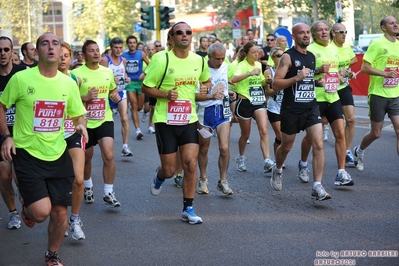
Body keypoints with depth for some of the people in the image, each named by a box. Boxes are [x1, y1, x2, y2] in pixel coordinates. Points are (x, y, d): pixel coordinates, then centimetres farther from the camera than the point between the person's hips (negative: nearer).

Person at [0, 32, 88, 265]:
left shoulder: (69, 83, 1)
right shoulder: (21, 78, -10)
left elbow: (78, 114, 13)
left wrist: (82, 125, -10)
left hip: (58, 154, 4)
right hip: (28, 153, -4)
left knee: (60, 212, 7)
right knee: (41, 212, -15)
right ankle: (27, 207, 24)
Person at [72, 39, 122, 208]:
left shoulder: (108, 72, 4)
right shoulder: (77, 73, -9)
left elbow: (113, 89, 21)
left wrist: (116, 95, -1)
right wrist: (85, 97, -23)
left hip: (104, 120, 2)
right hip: (85, 121, -1)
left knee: (108, 155, -14)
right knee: (87, 157, 15)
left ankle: (108, 193, -4)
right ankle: (88, 187, 41)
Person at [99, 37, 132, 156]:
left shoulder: (123, 60, 7)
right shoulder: (105, 60, -11)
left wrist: (127, 78, 4)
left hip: (121, 92, 3)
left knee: (124, 118, -11)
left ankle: (125, 146, -10)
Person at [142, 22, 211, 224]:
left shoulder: (199, 60, 2)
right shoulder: (162, 60, -12)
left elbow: (206, 80, 22)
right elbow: (146, 87, -6)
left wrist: (204, 88, 0)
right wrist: (166, 94, -21)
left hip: (189, 119, 3)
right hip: (165, 121, -3)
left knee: (191, 164, -7)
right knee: (170, 170, 3)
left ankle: (188, 209, 8)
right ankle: (159, 177, 42)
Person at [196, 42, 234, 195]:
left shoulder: (225, 66, 3)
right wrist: (211, 96, -26)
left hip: (222, 109, 3)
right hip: (205, 111, -3)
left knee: (224, 147, -8)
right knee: (204, 148, 10)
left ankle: (223, 181, 4)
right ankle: (203, 180, 27)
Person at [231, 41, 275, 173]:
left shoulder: (259, 64, 8)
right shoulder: (242, 65, -11)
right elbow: (233, 79, -32)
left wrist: (266, 80, 1)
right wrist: (250, 73, -43)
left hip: (259, 101, 4)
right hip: (245, 102, -4)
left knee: (264, 131, -14)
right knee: (245, 134, 10)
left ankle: (267, 161, -20)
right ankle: (241, 157, 35)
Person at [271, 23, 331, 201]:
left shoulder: (312, 57, 11)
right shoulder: (288, 57, -9)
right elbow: (275, 84, -16)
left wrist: (318, 81, 7)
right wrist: (297, 77, -26)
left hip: (311, 107, 4)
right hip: (291, 110, -4)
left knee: (318, 145, -12)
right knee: (286, 146, 13)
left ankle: (317, 187, -11)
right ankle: (277, 170, 44)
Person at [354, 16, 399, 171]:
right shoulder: (377, 44, -10)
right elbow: (364, 68, -15)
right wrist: (385, 73, -24)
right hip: (378, 94, -5)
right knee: (376, 133, 6)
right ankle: (359, 151, 36)